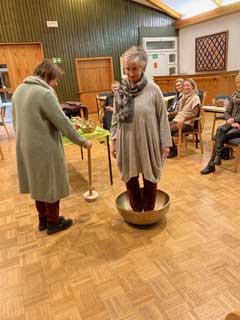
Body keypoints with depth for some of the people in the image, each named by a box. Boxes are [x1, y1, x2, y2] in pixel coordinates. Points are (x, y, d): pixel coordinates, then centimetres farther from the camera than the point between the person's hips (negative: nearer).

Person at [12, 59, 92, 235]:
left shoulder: (19, 90, 8)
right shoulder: (45, 93, -19)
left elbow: (17, 121, 15)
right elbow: (62, 122, -19)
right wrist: (82, 141, -10)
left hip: (26, 147, 9)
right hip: (45, 148, -8)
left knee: (39, 183, 20)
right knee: (51, 185, 8)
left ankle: (43, 219, 35)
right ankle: (53, 222, 24)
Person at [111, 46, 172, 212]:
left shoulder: (153, 89, -9)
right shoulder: (120, 90, 1)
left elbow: (163, 118, -5)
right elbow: (115, 118, 7)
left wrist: (166, 143, -6)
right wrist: (114, 141, 4)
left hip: (148, 142, -3)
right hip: (127, 142, 3)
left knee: (149, 179, 12)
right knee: (130, 179, 13)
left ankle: (149, 213, 34)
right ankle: (136, 212, 35)